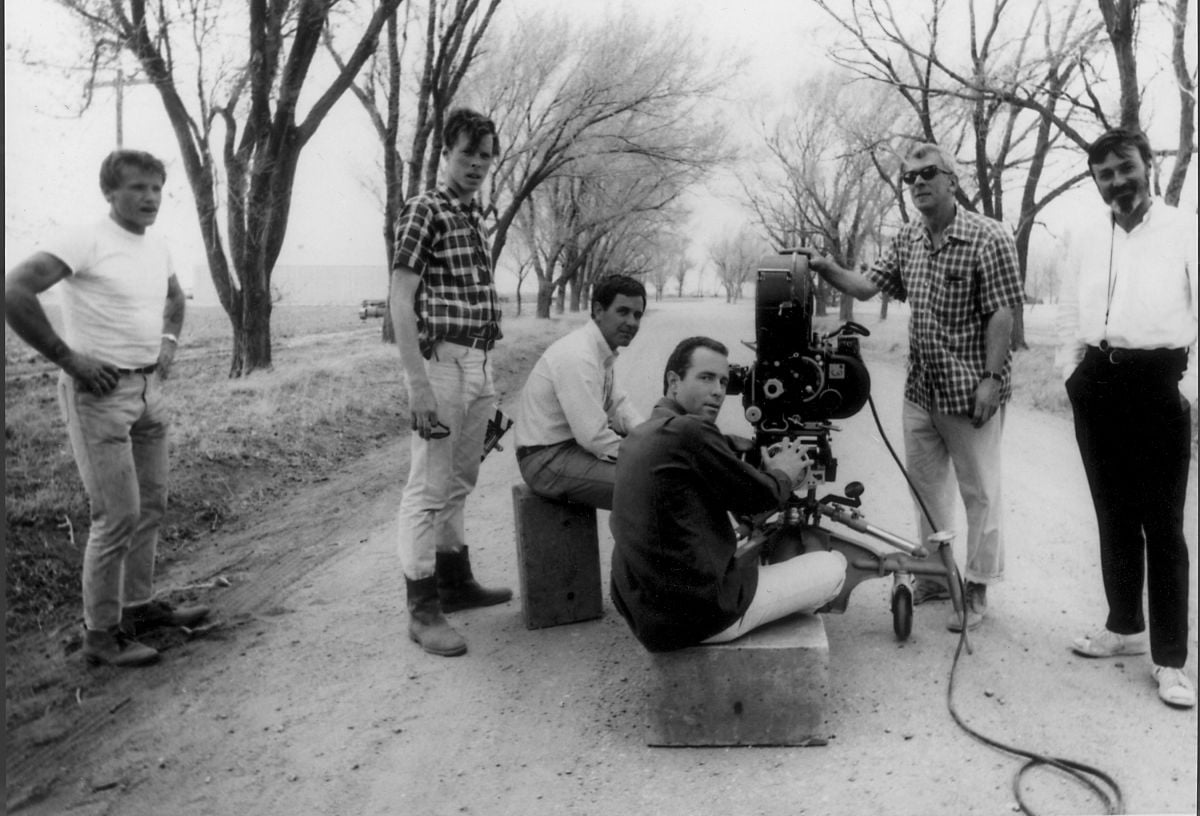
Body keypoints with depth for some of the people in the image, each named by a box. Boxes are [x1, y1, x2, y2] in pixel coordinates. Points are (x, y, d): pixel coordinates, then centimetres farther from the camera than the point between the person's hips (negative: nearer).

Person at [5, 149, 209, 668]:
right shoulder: (84, 240, -15)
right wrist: (69, 359, -21)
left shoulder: (157, 249, 9)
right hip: (99, 393, -8)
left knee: (151, 506, 14)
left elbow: (175, 297, 30)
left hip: (148, 390, 8)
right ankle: (100, 635, 5)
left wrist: (169, 340, 13)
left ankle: (139, 606, 28)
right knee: (118, 517, -7)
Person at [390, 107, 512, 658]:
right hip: (442, 362, -8)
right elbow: (401, 302, -14)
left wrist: (487, 375, 17)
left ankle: (455, 583, 29)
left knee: (458, 484, 16)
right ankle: (423, 609, 4)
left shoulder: (475, 215, 17)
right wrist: (418, 385, -21)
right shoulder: (424, 210, -8)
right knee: (429, 489, -3)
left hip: (478, 364, 8)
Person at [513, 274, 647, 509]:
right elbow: (593, 436, -27)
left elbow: (616, 403, 17)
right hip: (547, 459, -10)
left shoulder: (602, 349, 7)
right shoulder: (577, 357, -24)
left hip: (576, 440, 10)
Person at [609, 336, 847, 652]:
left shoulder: (638, 437, 10)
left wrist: (768, 469, 9)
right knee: (835, 565, 7)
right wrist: (783, 473, 12)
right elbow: (761, 496, -8)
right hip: (700, 615, -9)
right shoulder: (688, 431, -19)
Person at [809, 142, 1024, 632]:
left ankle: (976, 589, 16)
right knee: (925, 484, 16)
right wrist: (827, 270, -11)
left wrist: (991, 379, -20)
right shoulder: (906, 240, 9)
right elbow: (866, 287, 7)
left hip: (970, 390, -7)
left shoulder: (988, 238, -11)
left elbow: (1002, 313, -14)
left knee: (978, 491, 4)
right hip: (920, 388, 7)